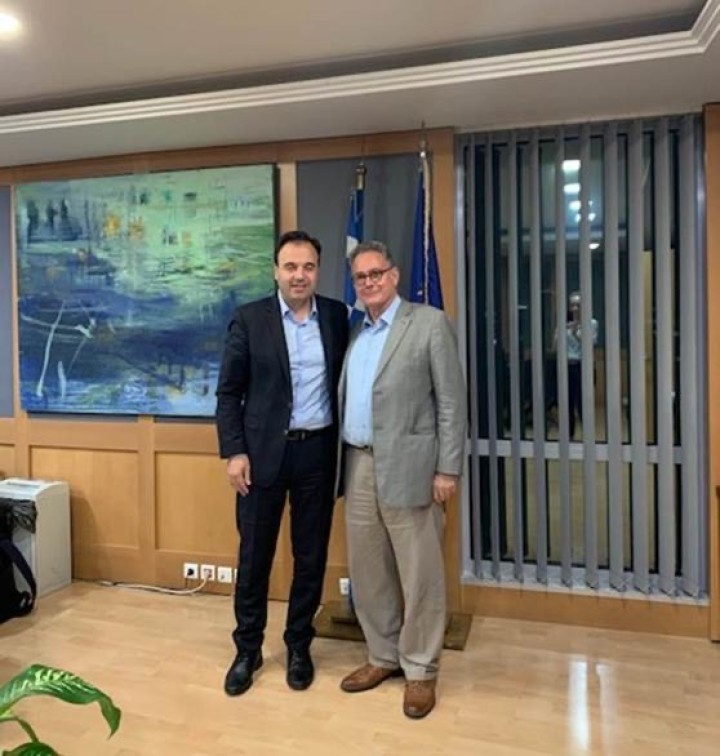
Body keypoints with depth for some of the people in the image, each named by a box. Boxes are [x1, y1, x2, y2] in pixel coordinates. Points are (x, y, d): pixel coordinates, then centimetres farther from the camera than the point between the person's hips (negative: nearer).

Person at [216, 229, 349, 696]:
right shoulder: (249, 319, -2)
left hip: (318, 451, 2)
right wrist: (234, 452, -8)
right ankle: (248, 649, 28)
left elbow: (345, 381, 8)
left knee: (311, 556, 11)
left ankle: (299, 646, 30)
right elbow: (229, 391, -1)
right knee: (254, 555, 8)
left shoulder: (338, 316, 3)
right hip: (263, 451, -1)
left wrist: (344, 447, 2)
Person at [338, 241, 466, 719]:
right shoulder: (355, 334, 15)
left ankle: (421, 670, 22)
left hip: (408, 467, -6)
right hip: (359, 467, 6)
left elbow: (452, 400, -8)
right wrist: (345, 464, 9)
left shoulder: (430, 323, -4)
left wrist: (448, 469, -13)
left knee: (419, 574, 4)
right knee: (367, 571, 15)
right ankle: (384, 656, 32)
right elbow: (348, 402, 15)